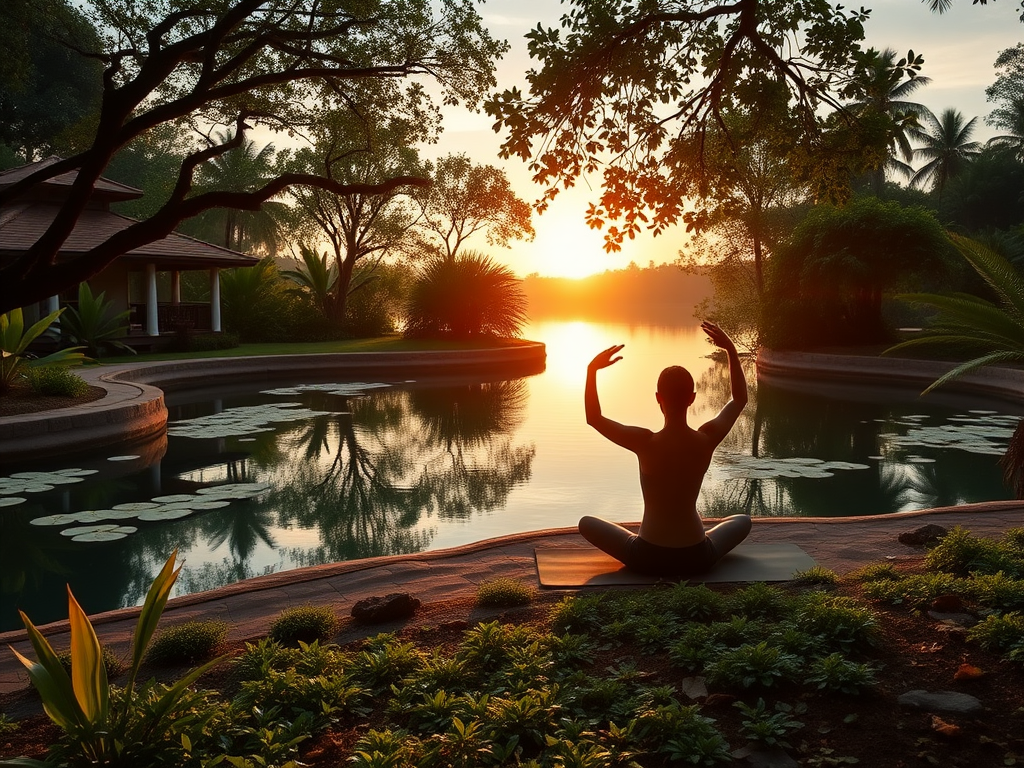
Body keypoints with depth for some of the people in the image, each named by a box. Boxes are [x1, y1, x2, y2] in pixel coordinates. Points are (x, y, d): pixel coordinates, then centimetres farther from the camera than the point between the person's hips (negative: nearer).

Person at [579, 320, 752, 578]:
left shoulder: (645, 442, -18)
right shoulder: (706, 439, -11)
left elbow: (593, 418, -3)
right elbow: (740, 399, 8)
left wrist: (592, 369, -6)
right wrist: (731, 350, 8)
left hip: (648, 558, -2)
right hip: (696, 559, 2)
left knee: (587, 523, 23)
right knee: (742, 521, 32)